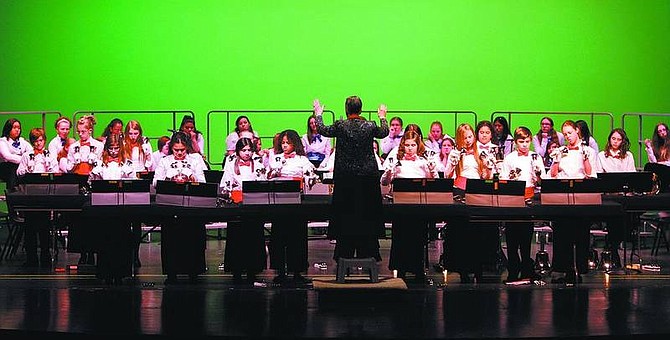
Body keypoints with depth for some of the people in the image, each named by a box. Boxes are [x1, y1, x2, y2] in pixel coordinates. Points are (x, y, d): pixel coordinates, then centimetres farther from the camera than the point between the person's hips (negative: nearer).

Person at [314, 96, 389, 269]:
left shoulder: (340, 125, -8)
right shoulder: (370, 126, -4)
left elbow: (323, 130, 9)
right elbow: (384, 133, 17)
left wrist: (318, 115, 27)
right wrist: (382, 117, 35)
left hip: (345, 176, -1)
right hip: (367, 176, 1)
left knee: (345, 213, 7)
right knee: (367, 214, 7)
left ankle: (345, 254, 9)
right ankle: (366, 253, 9)